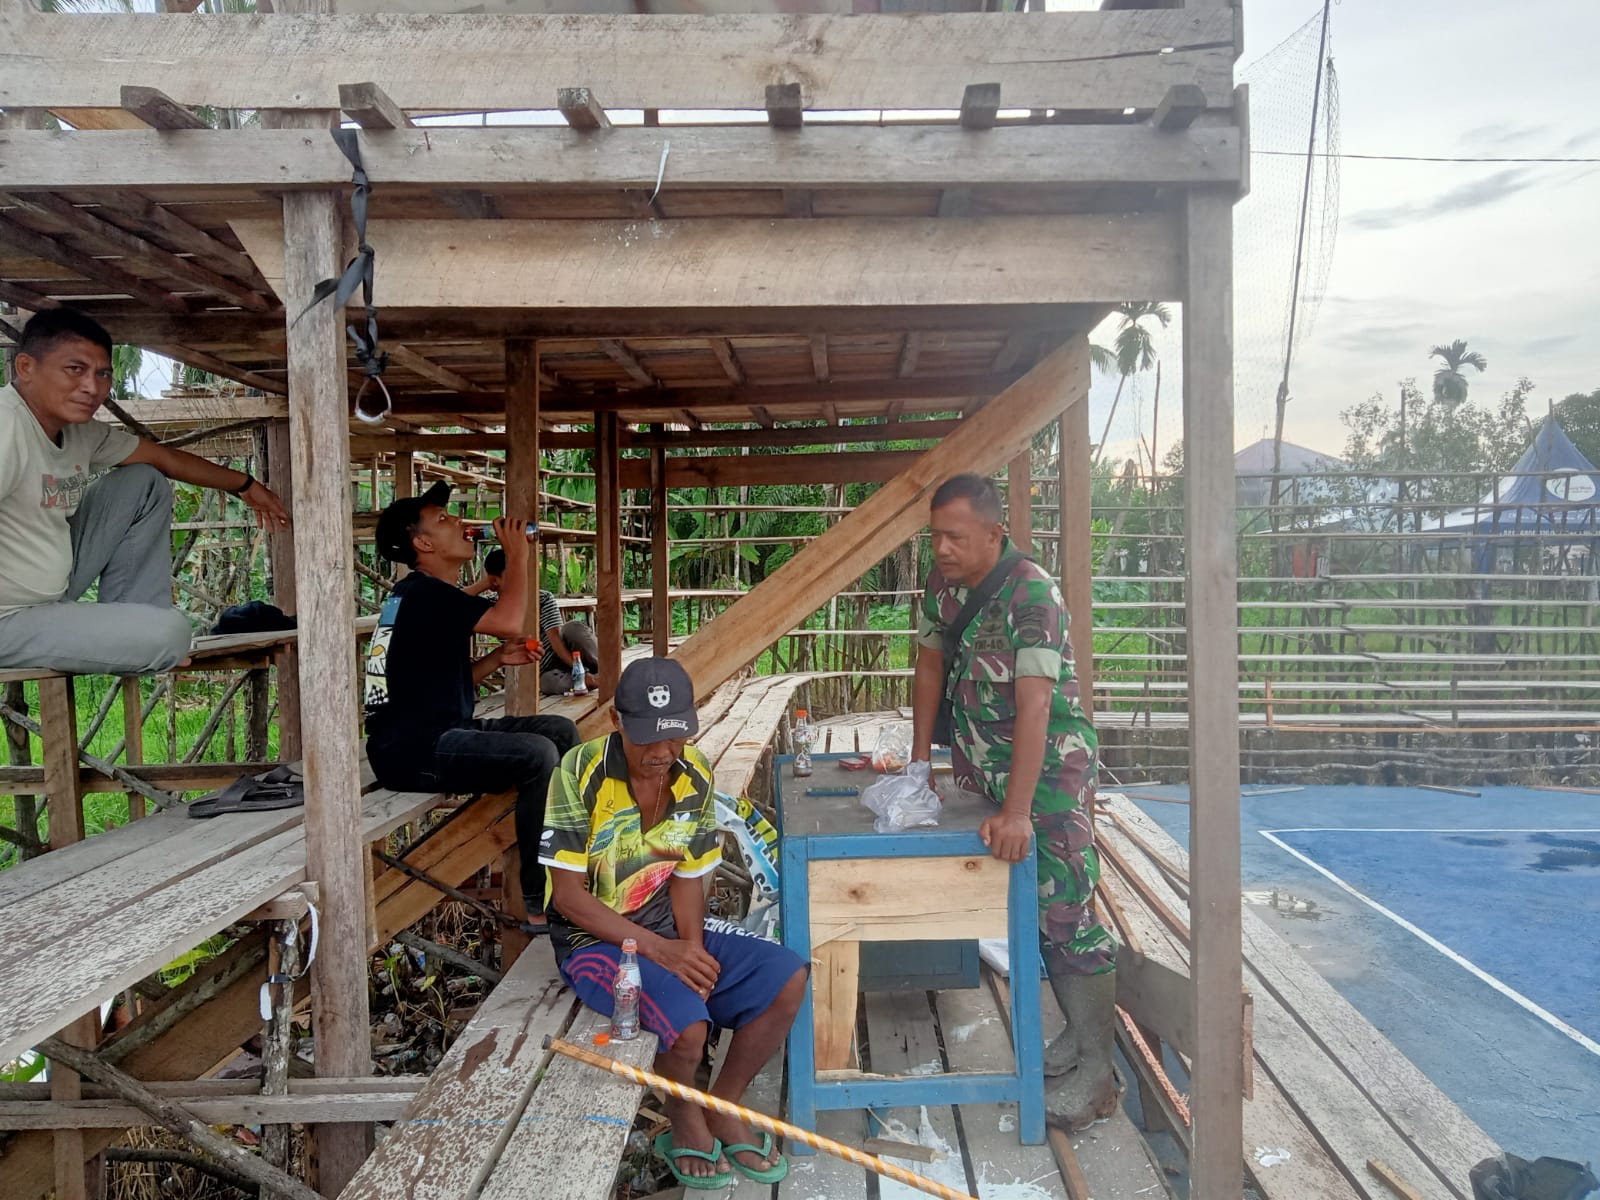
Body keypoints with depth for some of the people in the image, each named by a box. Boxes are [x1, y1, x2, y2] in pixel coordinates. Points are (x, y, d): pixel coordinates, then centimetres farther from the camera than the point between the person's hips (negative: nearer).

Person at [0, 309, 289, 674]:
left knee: (146, 484, 8)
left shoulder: (81, 432, -1)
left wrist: (245, 485, 22)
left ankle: (130, 628, 9)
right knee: (170, 633, -23)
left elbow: (163, 456, 14)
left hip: (55, 585, 9)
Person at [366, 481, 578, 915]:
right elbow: (508, 620, -26)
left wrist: (499, 658, 4)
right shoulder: (423, 593, -14)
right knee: (536, 754, -26)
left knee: (561, 730, 7)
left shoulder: (428, 594, 18)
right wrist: (517, 554, -11)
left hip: (442, 732, 11)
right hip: (412, 750, -11)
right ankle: (541, 902, -19)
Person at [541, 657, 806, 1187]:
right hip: (595, 939, -5)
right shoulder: (581, 773, -21)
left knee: (787, 977, -10)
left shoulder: (695, 776, -6)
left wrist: (693, 951, -16)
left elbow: (687, 878, 3)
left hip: (669, 927, 6)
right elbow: (568, 896, -19)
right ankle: (684, 1122, 6)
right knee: (686, 1023, -30)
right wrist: (661, 950, -24)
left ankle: (724, 1110, 11)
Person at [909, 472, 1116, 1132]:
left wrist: (1017, 811, -32)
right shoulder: (943, 581, 1)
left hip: (1051, 765, -8)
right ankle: (1078, 1032, 28)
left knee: (1065, 910, -7)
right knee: (1027, 908, 13)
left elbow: (1034, 703, -29)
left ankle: (1097, 1070, 4)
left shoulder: (1031, 593, -23)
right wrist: (919, 758, 11)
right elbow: (930, 662, 12)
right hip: (984, 767, 8)